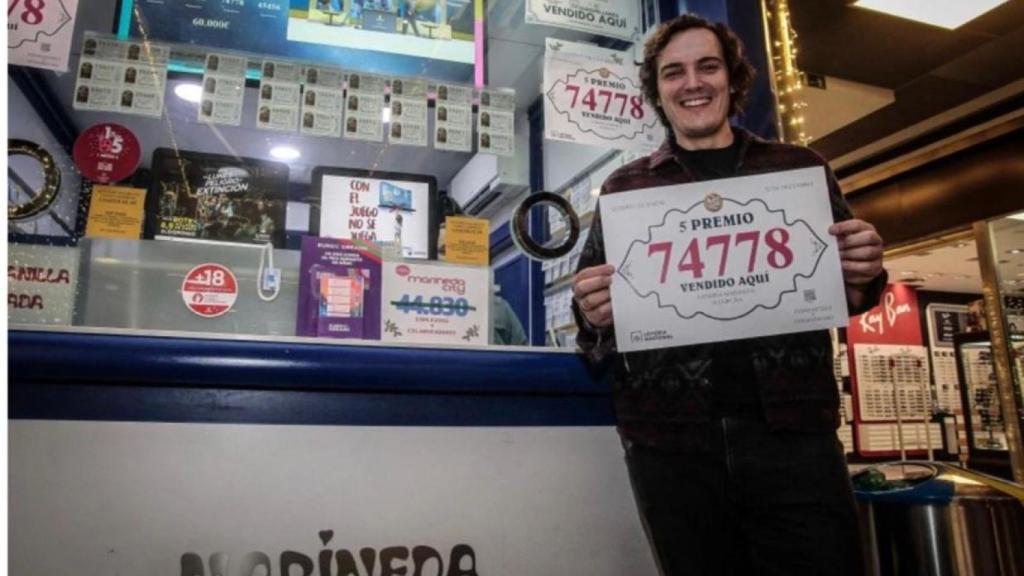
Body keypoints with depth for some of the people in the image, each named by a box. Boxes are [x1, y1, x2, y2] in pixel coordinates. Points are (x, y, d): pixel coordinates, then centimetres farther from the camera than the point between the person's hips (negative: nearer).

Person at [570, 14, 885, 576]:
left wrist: (863, 275, -5)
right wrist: (594, 313, -13)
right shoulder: (623, 188, 10)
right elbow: (592, 302, 11)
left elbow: (845, 284, 18)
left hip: (793, 426, 1)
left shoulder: (800, 168, 12)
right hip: (670, 439, 0)